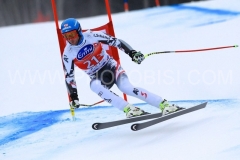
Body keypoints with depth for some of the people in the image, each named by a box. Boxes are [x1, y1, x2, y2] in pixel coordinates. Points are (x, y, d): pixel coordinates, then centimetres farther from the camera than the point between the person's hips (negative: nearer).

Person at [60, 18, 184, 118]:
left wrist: (132, 53, -19)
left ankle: (164, 105, -30)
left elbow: (115, 41, -10)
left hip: (111, 67, -2)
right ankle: (129, 109, -35)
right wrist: (73, 96, -7)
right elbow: (69, 76, -1)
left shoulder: (92, 36, -15)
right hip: (97, 77, 2)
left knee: (126, 87, -30)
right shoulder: (68, 54, -9)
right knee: (95, 86, -35)